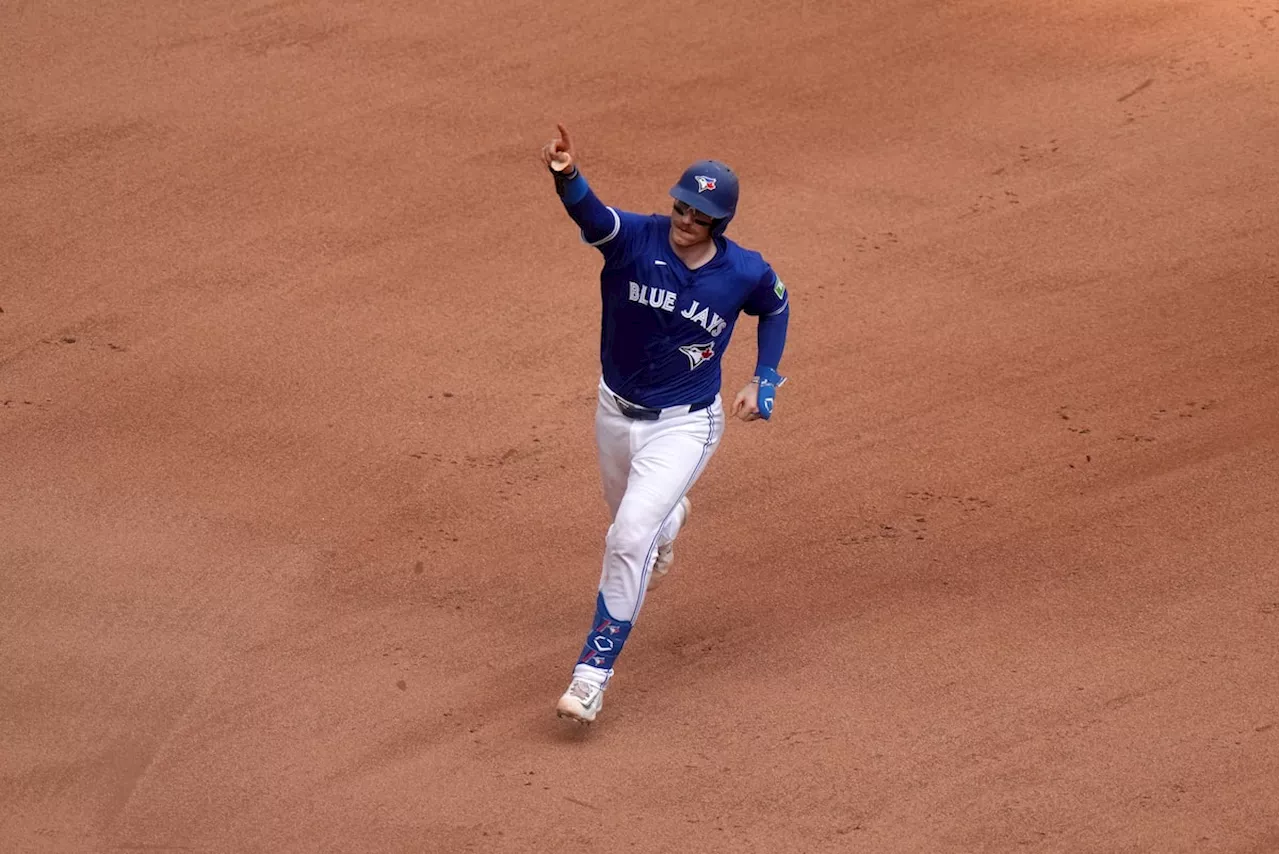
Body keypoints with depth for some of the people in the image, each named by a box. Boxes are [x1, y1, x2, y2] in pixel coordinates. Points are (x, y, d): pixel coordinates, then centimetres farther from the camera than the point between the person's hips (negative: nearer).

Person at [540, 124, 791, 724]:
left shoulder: (746, 273, -15)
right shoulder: (636, 239, -19)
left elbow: (776, 307, 8)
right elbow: (589, 215, -42)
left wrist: (763, 381, 1)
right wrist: (567, 177, -64)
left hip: (684, 425, -3)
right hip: (616, 411, 3)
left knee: (630, 539, -17)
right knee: (632, 515, 27)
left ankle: (593, 673, -7)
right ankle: (668, 520, 67)